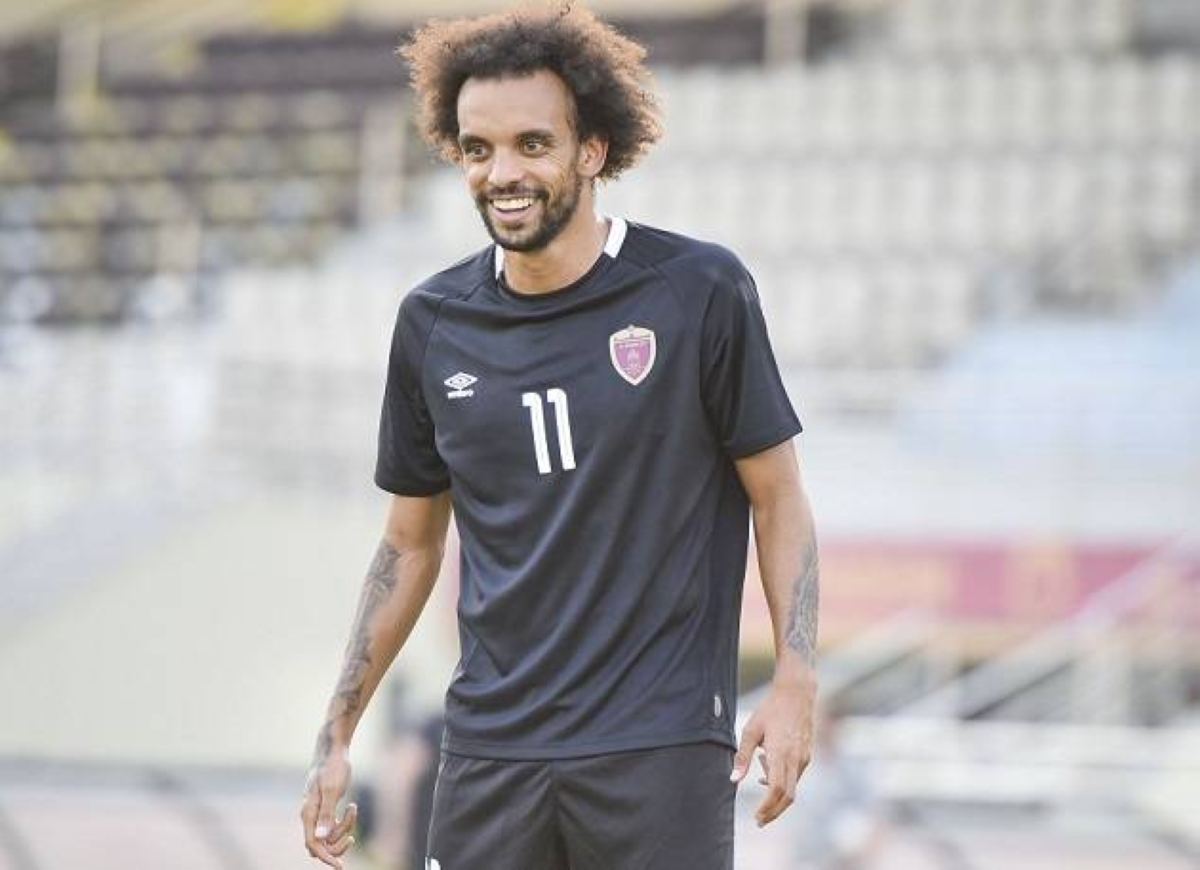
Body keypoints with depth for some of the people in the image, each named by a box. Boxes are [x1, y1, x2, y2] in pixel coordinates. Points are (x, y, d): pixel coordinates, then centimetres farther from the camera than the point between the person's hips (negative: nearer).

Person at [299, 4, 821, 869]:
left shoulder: (700, 290, -6)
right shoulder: (432, 323, 5)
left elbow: (777, 497, 0)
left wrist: (795, 684, -10)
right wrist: (337, 735, 11)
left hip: (660, 742, -3)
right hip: (490, 749, 3)